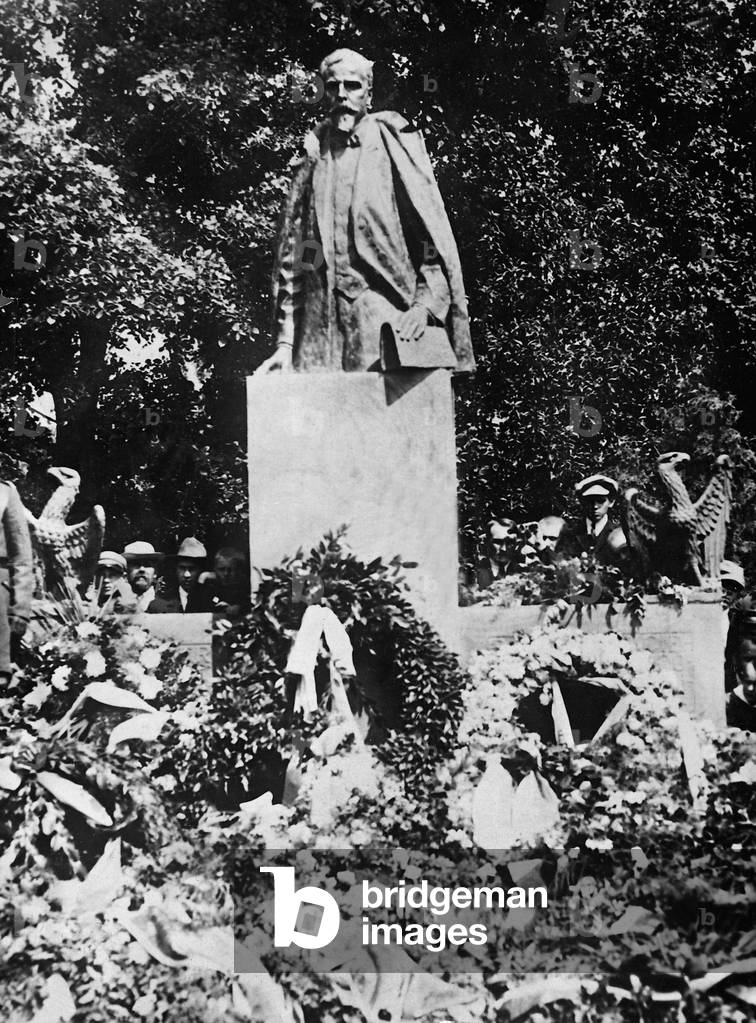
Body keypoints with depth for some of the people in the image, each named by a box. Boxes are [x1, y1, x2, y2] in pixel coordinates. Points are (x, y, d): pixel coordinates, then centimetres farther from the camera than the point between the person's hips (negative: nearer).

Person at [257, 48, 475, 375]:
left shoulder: (394, 151, 6)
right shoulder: (312, 161, 14)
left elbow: (436, 239, 2)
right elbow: (290, 256, 12)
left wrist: (424, 305, -13)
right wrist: (284, 341, 6)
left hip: (387, 323, -2)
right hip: (318, 332, 3)